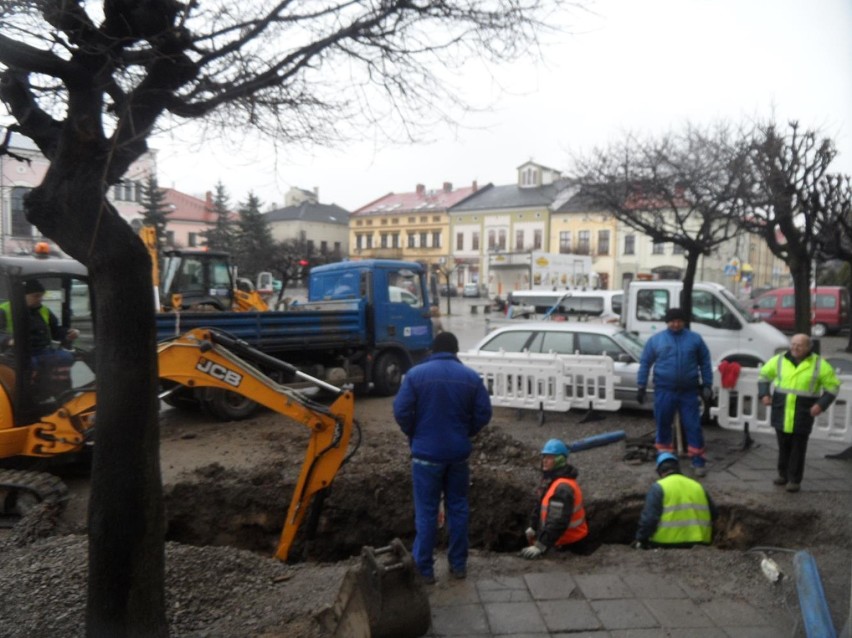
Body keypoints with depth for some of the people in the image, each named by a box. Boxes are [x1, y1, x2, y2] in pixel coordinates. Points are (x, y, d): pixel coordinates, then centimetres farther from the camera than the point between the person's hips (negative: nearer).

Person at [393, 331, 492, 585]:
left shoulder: (416, 374, -9)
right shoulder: (471, 377, 0)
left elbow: (401, 411, -12)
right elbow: (484, 413, -2)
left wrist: (414, 436, 6)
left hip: (426, 453, -3)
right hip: (458, 453, 3)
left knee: (426, 512, 6)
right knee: (458, 508, 15)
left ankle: (423, 568, 13)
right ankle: (458, 564, 24)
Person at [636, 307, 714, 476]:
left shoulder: (695, 338, 5)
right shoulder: (655, 340, 3)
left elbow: (705, 362, 10)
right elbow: (645, 364, 6)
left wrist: (707, 385, 6)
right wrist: (641, 387, 2)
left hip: (689, 391, 0)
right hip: (664, 391, 0)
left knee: (693, 426, 2)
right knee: (663, 425, 8)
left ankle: (698, 461, 12)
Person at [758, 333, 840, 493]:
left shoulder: (819, 364, -4)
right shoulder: (780, 360, 3)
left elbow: (833, 386, 2)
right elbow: (764, 375, 16)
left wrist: (822, 404, -11)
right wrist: (764, 394, 2)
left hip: (803, 415, -2)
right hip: (781, 414, 3)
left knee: (798, 448, 3)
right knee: (783, 446, 13)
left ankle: (794, 479, 13)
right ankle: (783, 474, 28)